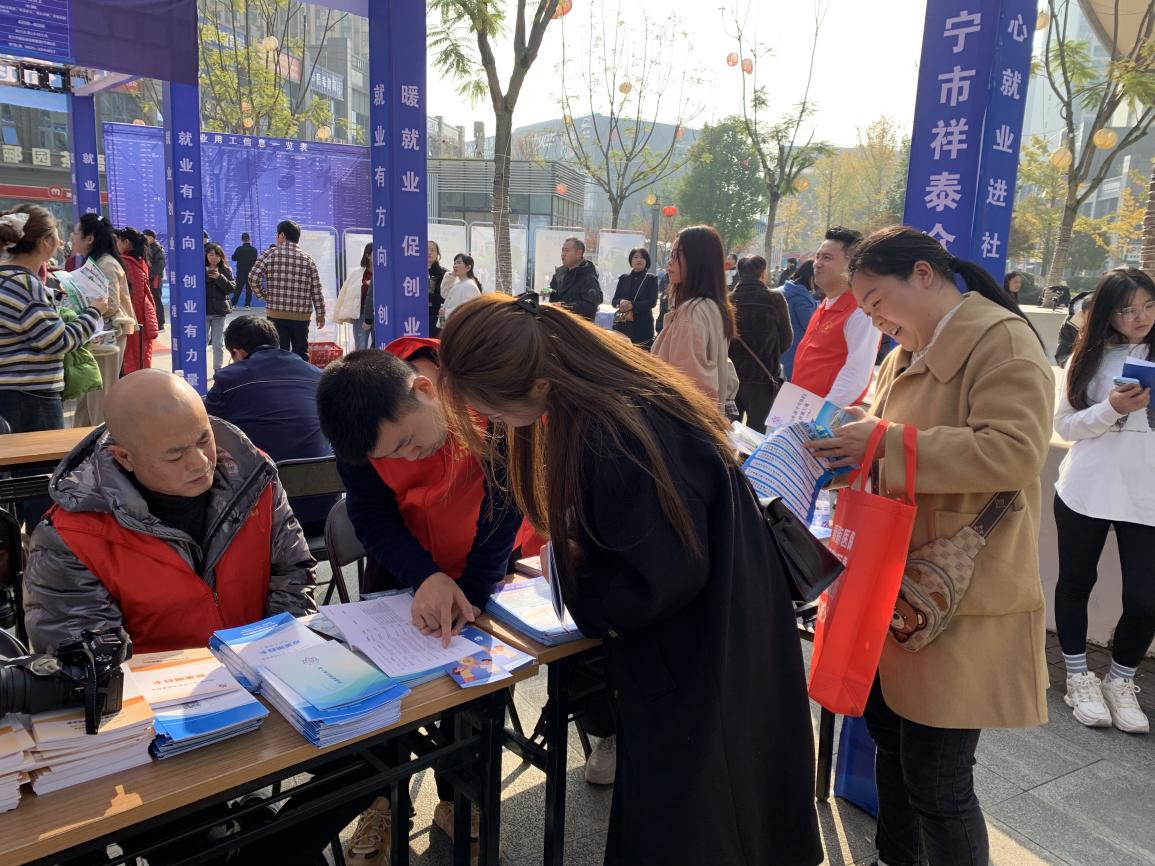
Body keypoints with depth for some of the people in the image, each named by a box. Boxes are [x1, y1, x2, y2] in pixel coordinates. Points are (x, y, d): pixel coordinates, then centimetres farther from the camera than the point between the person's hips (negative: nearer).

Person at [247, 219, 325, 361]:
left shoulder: (270, 254, -3)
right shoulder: (308, 259, 3)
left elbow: (253, 278, -11)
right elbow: (316, 290, 2)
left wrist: (264, 295, 5)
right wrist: (320, 314, 9)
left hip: (276, 314, -2)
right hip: (302, 316, 2)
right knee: (301, 354, 12)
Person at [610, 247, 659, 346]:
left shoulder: (651, 279, 6)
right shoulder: (623, 278, 15)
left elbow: (652, 302, -5)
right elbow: (614, 300, 11)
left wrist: (632, 306, -15)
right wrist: (621, 302, -13)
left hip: (642, 325, -3)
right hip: (622, 325, 3)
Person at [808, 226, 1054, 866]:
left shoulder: (1001, 340, -13)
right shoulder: (907, 355, 15)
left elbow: (1014, 450, -26)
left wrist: (883, 444, -25)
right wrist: (852, 445, 3)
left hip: (960, 604, -9)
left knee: (937, 783, 1)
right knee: (890, 739, 21)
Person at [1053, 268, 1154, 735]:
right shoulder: (1089, 357, 1)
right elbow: (1064, 425, -3)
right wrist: (1111, 408, -16)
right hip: (1086, 492, 0)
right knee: (1076, 583, 11)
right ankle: (1079, 679, 31)